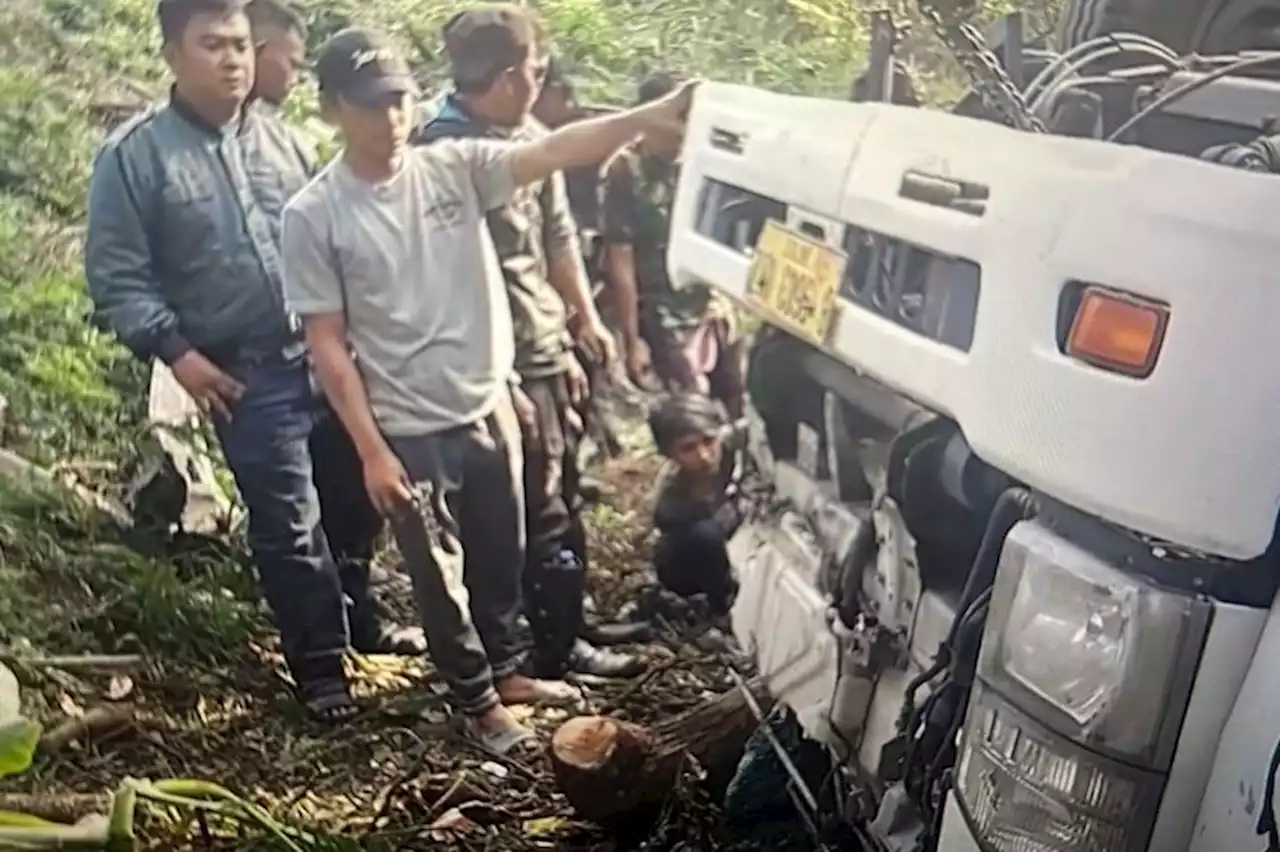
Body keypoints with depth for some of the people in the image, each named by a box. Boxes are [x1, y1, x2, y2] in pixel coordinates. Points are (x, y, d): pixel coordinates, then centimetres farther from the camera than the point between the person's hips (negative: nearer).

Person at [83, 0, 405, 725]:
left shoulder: (280, 139, 10)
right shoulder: (136, 155, -4)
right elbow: (116, 274, -4)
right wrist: (175, 351, -11)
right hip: (247, 373, -4)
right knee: (288, 525, 0)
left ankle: (359, 618, 39)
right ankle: (321, 663, 17)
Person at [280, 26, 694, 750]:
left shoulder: (455, 167, -3)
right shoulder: (314, 216, -11)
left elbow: (552, 153, -17)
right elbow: (328, 345, -10)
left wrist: (648, 118, -32)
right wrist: (371, 450, -12)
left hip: (489, 408, 4)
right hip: (410, 433, -3)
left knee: (502, 558, 20)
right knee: (441, 576, 13)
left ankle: (505, 668, 43)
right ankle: (478, 699, 34)